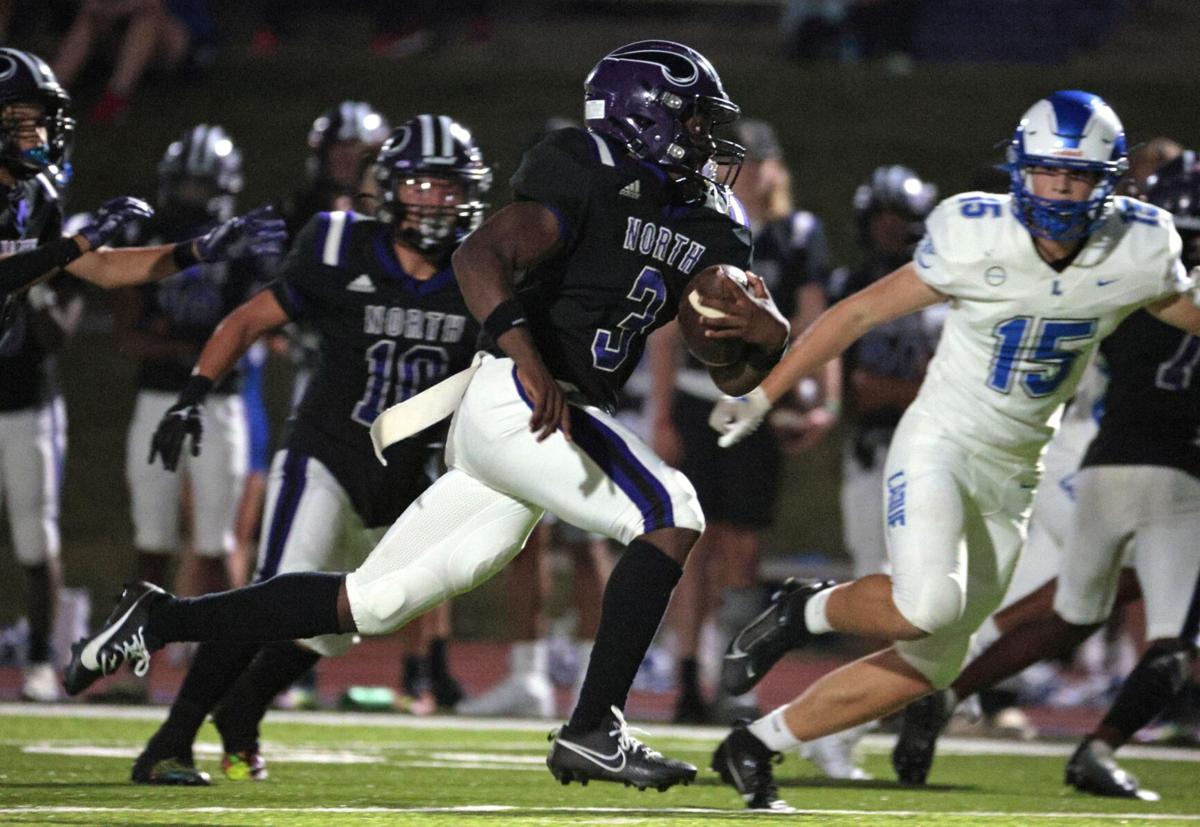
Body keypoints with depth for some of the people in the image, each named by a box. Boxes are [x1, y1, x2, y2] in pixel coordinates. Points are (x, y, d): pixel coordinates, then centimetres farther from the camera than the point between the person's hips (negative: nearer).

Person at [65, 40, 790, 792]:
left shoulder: (706, 227, 16)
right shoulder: (586, 176, -8)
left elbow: (736, 374, 15)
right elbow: (480, 256, -22)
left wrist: (768, 335, -9)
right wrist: (527, 355, -38)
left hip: (541, 421, 9)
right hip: (514, 398, -9)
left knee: (370, 604, 8)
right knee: (671, 516, -19)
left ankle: (160, 621, 16)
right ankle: (592, 730, -17)